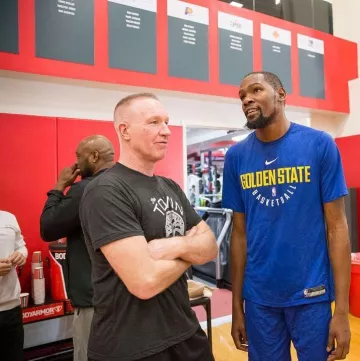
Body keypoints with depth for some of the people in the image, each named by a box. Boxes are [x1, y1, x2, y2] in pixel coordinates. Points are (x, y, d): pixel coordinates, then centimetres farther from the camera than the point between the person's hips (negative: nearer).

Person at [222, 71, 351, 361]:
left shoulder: (320, 144, -7)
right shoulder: (236, 156, -1)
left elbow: (337, 226, -6)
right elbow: (240, 233, 3)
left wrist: (342, 308, -7)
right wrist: (236, 304, 5)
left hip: (311, 294, -2)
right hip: (258, 297, 2)